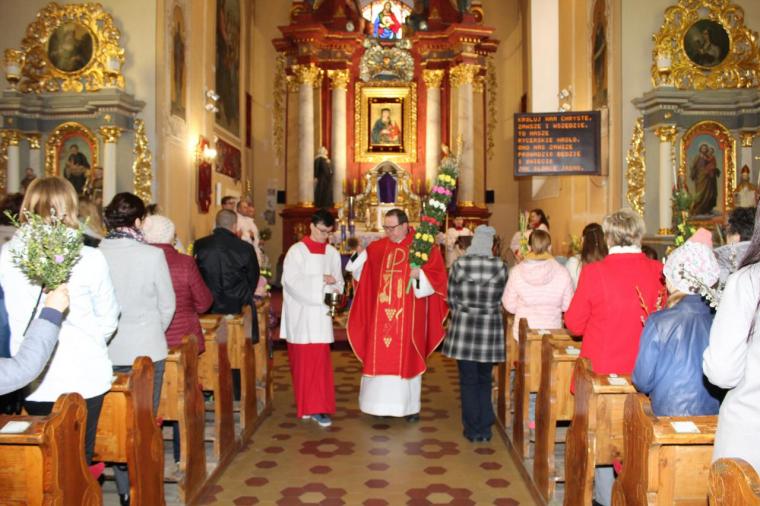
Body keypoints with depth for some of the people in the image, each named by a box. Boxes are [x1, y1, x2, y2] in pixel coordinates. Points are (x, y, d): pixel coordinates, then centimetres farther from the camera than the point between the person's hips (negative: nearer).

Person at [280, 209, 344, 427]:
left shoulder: (332, 253, 7)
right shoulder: (297, 251, -5)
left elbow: (338, 281, 10)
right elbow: (291, 281, -13)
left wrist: (335, 291, -11)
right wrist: (320, 281, -17)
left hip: (321, 314, 3)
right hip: (300, 314, -3)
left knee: (320, 360, 1)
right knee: (302, 361, 4)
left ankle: (318, 407, 7)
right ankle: (306, 404, 15)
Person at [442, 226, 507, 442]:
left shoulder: (459, 264, -7)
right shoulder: (500, 267, -8)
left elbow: (451, 298, 1)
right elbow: (501, 299, 3)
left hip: (463, 327, 0)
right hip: (490, 329, 1)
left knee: (468, 380, 10)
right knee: (484, 379, 15)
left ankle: (472, 429, 16)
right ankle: (485, 428, 21)